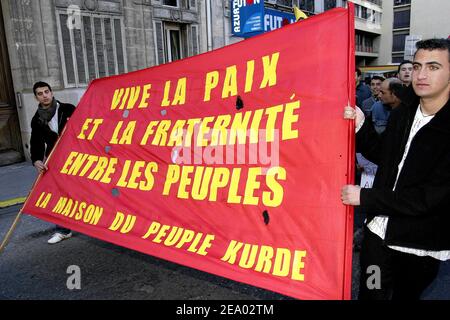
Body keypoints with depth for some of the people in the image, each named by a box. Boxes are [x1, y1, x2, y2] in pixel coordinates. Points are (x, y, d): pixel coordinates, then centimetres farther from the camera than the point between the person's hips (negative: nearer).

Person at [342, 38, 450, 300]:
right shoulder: (404, 112, 0)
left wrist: (365, 197, -20)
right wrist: (360, 125, -5)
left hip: (421, 245, -4)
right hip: (379, 231, 5)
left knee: (406, 295, 18)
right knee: (370, 294, 17)